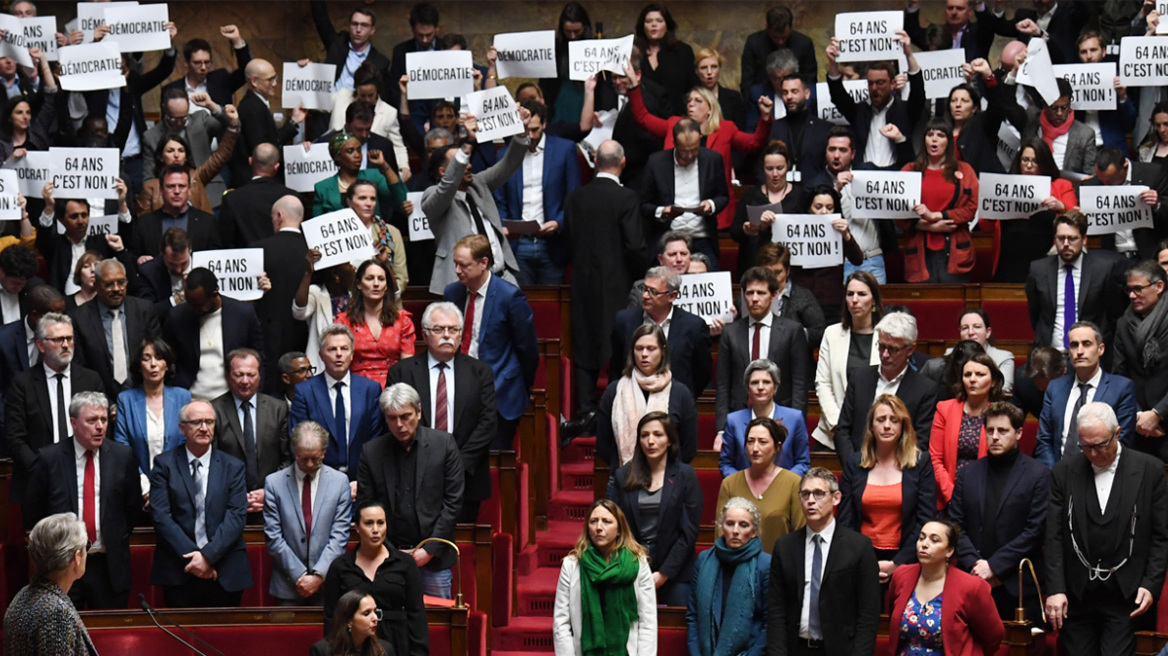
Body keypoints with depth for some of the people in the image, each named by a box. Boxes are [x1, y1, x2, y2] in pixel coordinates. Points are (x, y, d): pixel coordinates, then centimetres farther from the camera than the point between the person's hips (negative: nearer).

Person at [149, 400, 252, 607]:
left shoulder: (233, 467, 8)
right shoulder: (165, 464, 6)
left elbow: (237, 516, -2)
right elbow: (161, 515, -3)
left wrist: (208, 555, -15)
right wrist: (191, 555, -13)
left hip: (225, 574, 1)